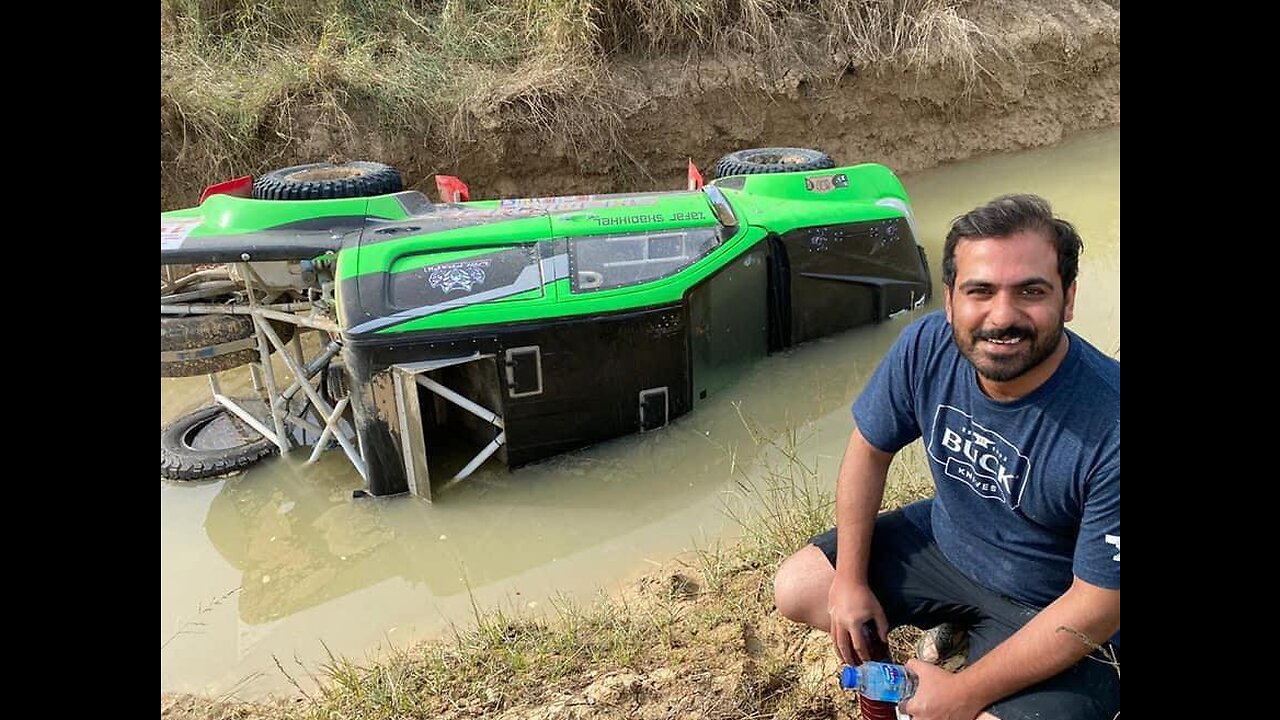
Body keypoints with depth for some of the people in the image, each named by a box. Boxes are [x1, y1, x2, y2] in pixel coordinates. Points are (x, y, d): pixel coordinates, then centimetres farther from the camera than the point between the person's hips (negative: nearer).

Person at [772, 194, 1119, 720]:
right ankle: (947, 629, 20)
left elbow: (1099, 606, -25)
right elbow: (869, 451, -4)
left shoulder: (1108, 426, -35)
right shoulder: (926, 347, -21)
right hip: (945, 539, 5)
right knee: (795, 591, 1)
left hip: (1051, 607, -4)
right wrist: (850, 581, -5)